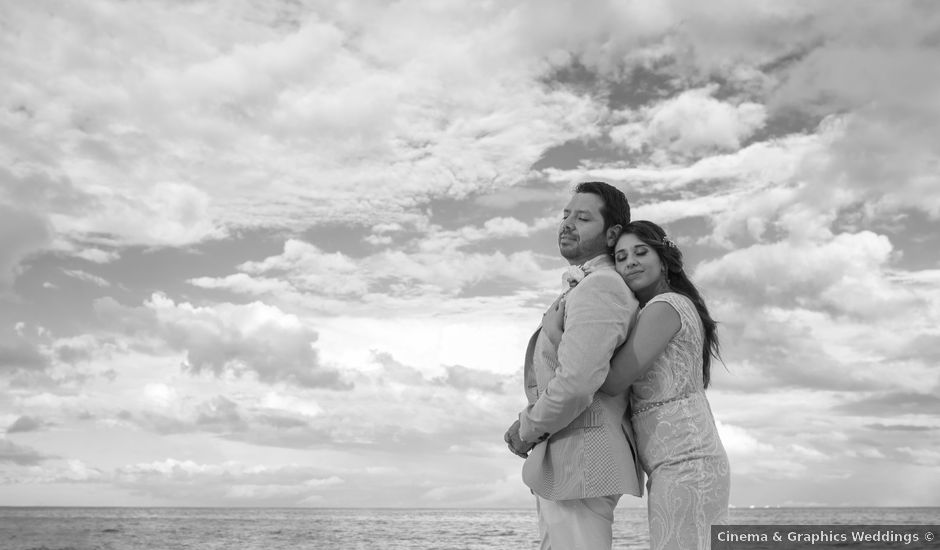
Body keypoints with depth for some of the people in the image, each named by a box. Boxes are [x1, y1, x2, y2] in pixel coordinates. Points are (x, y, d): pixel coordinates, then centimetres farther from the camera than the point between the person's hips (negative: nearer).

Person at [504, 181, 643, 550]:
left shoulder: (598, 288, -13)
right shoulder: (581, 290, 20)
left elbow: (576, 383, -26)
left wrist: (529, 429, -9)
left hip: (578, 460, -10)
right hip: (569, 462, 10)